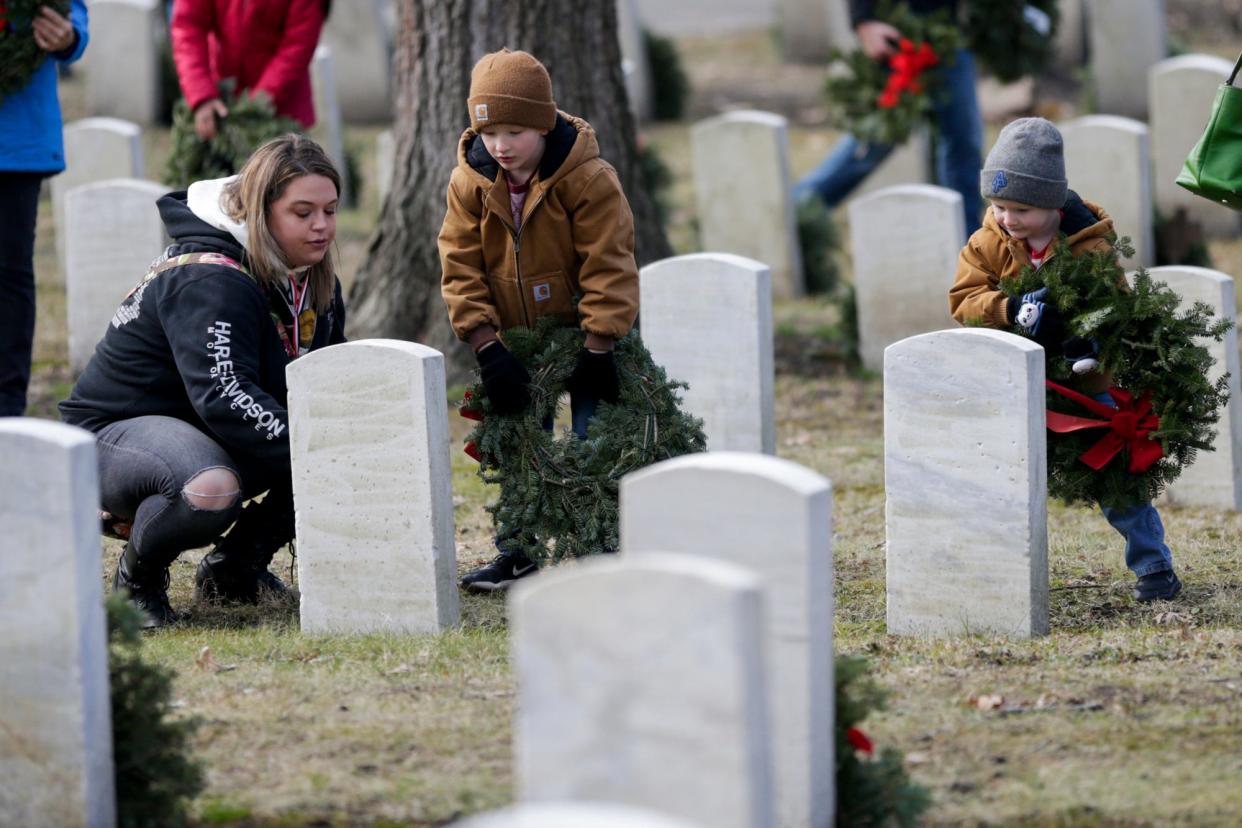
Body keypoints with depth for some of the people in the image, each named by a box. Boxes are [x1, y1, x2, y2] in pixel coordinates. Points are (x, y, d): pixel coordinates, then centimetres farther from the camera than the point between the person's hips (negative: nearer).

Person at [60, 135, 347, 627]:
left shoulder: (314, 282, 3)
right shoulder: (207, 281, -25)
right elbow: (223, 398, -36)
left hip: (207, 436, 9)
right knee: (211, 490, -42)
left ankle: (237, 564, 6)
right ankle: (137, 576, -9)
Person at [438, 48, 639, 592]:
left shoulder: (589, 179, -21)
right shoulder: (470, 183, -9)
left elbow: (608, 267, -19)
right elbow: (461, 270, -9)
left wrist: (598, 348, -22)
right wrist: (487, 347, -18)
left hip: (585, 334, -4)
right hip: (516, 341, 4)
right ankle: (518, 556, 17)